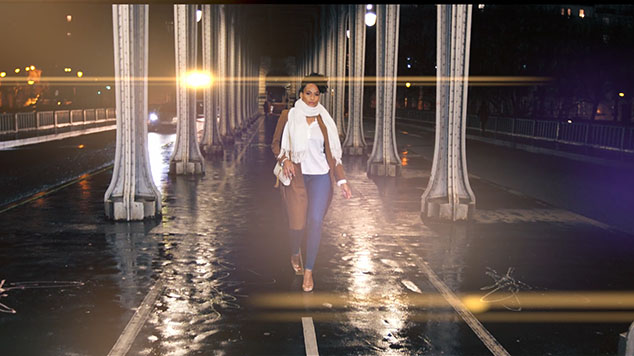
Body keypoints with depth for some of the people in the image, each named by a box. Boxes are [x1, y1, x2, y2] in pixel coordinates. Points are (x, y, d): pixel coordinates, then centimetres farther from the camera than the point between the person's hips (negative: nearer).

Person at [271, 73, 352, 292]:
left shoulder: (325, 120, 9)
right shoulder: (288, 116, 4)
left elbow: (333, 151, 11)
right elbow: (276, 143, 9)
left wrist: (342, 180, 6)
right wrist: (284, 159, -12)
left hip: (320, 176, 1)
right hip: (296, 175, -1)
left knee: (315, 221, -10)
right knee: (297, 223, -4)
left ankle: (309, 271, 5)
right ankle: (295, 254, 33)